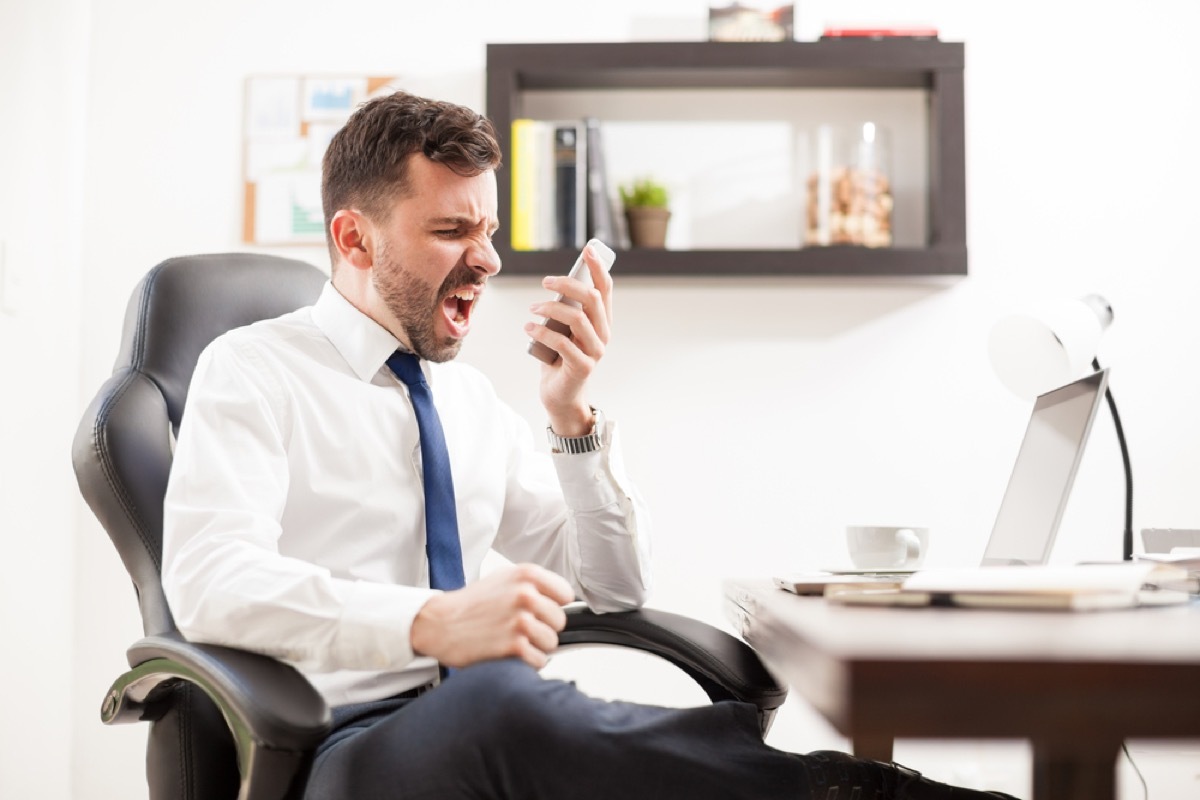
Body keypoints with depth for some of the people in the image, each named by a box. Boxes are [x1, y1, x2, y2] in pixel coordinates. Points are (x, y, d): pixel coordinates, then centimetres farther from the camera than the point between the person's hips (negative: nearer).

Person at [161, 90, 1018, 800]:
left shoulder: (469, 395, 17)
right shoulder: (255, 370, 0)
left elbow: (613, 587, 17)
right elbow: (211, 580, -18)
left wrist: (575, 415, 1)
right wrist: (430, 622, -33)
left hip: (487, 729, 5)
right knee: (497, 701, -39)